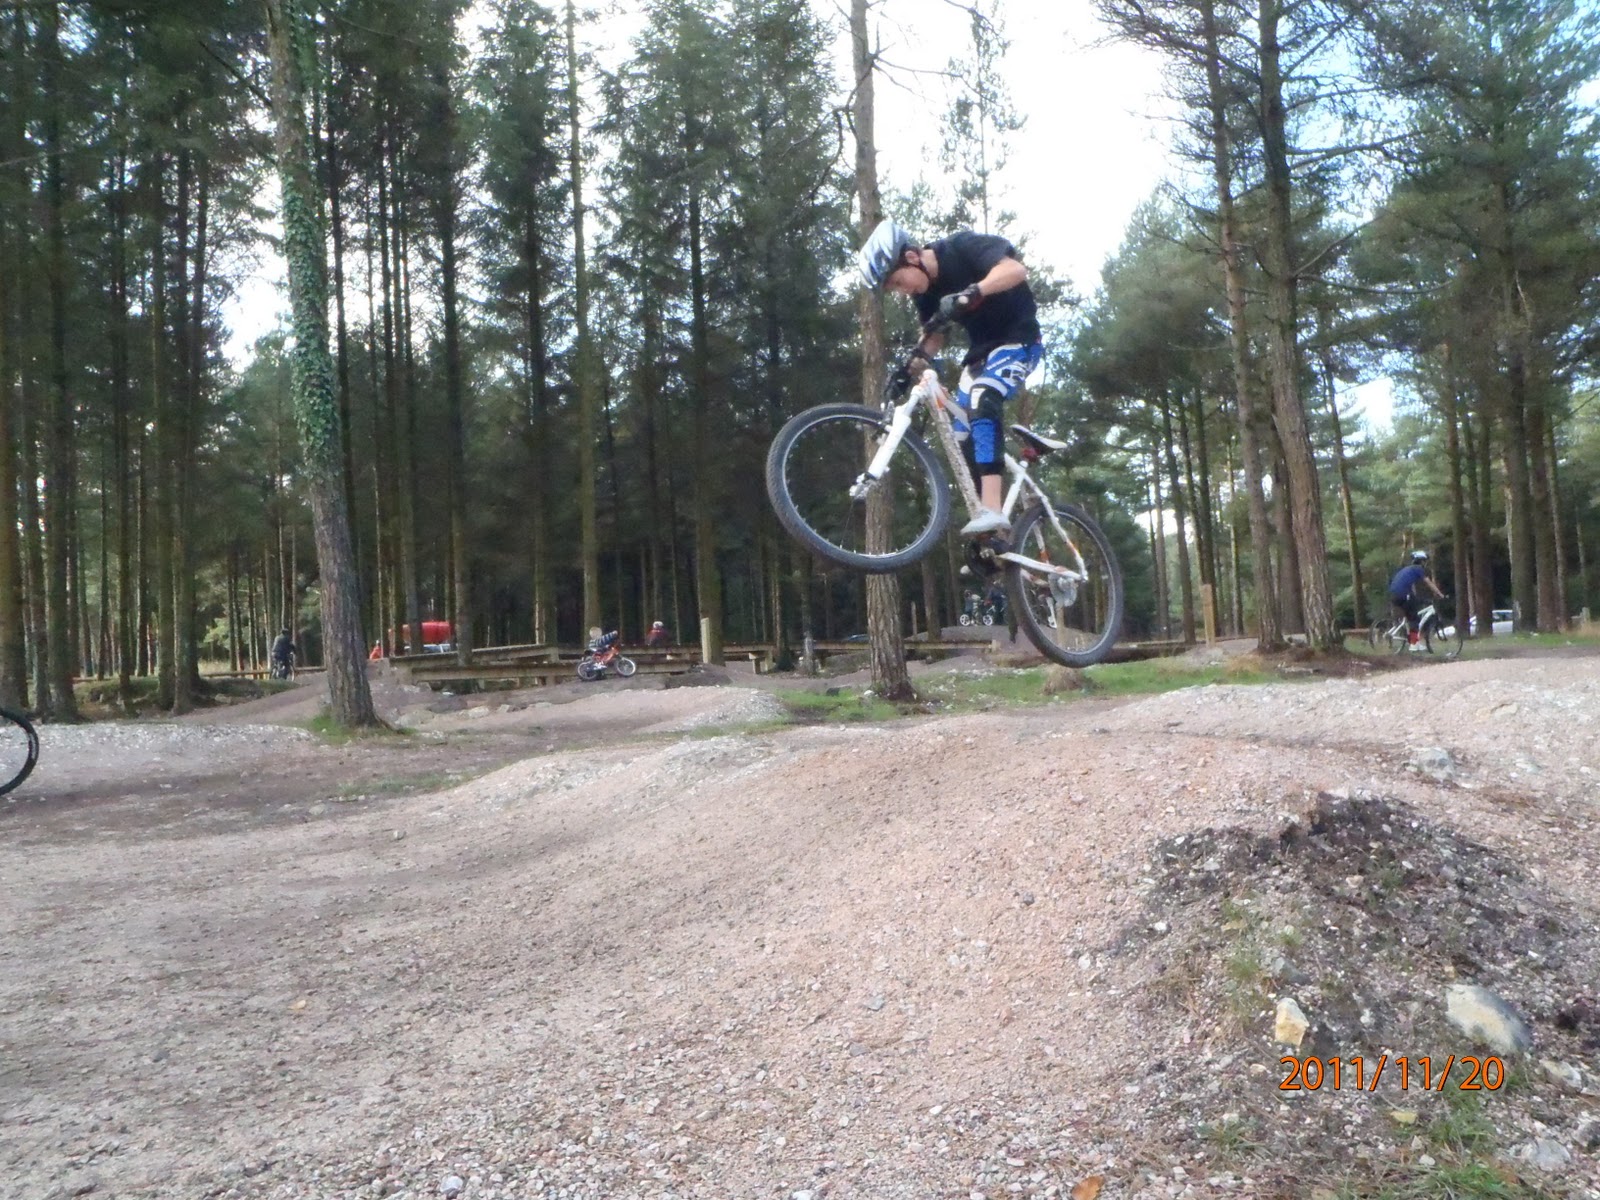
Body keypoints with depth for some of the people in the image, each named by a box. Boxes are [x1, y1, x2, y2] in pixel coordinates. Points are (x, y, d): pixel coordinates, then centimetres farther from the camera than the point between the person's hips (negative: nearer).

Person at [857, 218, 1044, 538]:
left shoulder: (962, 247, -20)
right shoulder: (924, 291, 0)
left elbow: (1015, 270, -32)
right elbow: (934, 335, 6)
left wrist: (971, 293, -47)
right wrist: (911, 366, -12)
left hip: (1019, 339, -8)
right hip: (981, 348, 8)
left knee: (982, 400, -32)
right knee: (965, 439, -1)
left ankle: (992, 510, -39)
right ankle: (993, 535, 4)